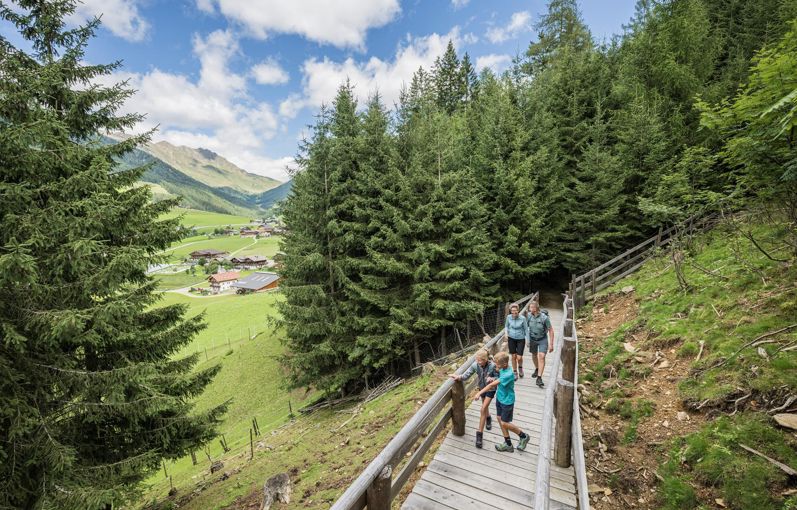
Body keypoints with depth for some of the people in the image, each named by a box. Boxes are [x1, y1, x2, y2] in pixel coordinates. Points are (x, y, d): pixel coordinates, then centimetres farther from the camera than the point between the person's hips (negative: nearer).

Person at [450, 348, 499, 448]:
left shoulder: (492, 366, -32)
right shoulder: (475, 365, -25)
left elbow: (498, 377, -18)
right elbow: (466, 375, -25)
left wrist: (492, 379, -39)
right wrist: (459, 377, -44)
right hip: (482, 388, 4)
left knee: (483, 409, -10)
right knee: (485, 406, 25)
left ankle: (480, 433, 0)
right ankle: (488, 418, 59)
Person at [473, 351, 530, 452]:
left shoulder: (508, 374, -33)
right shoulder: (502, 369, -7)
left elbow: (492, 384, -34)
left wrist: (479, 393, -33)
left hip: (507, 401, -8)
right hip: (499, 398, 8)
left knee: (504, 423, 4)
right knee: (500, 419, 14)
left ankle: (523, 436, 27)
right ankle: (508, 444, 30)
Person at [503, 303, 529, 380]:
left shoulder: (522, 318, -16)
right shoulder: (508, 317, -9)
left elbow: (526, 329, -5)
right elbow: (506, 326, 8)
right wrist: (506, 332, -11)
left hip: (520, 339, -2)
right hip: (511, 339, 2)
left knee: (519, 357, -3)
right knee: (513, 356, 8)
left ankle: (520, 367, 32)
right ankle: (515, 372, 29)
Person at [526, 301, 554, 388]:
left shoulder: (544, 318, -25)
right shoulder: (529, 316, -15)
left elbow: (551, 330, -15)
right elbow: (526, 326, 2)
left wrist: (551, 344, -13)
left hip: (543, 339, -4)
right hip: (532, 338, 4)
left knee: (541, 357, -15)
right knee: (534, 355, 19)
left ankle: (539, 378, -12)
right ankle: (537, 369, 47)